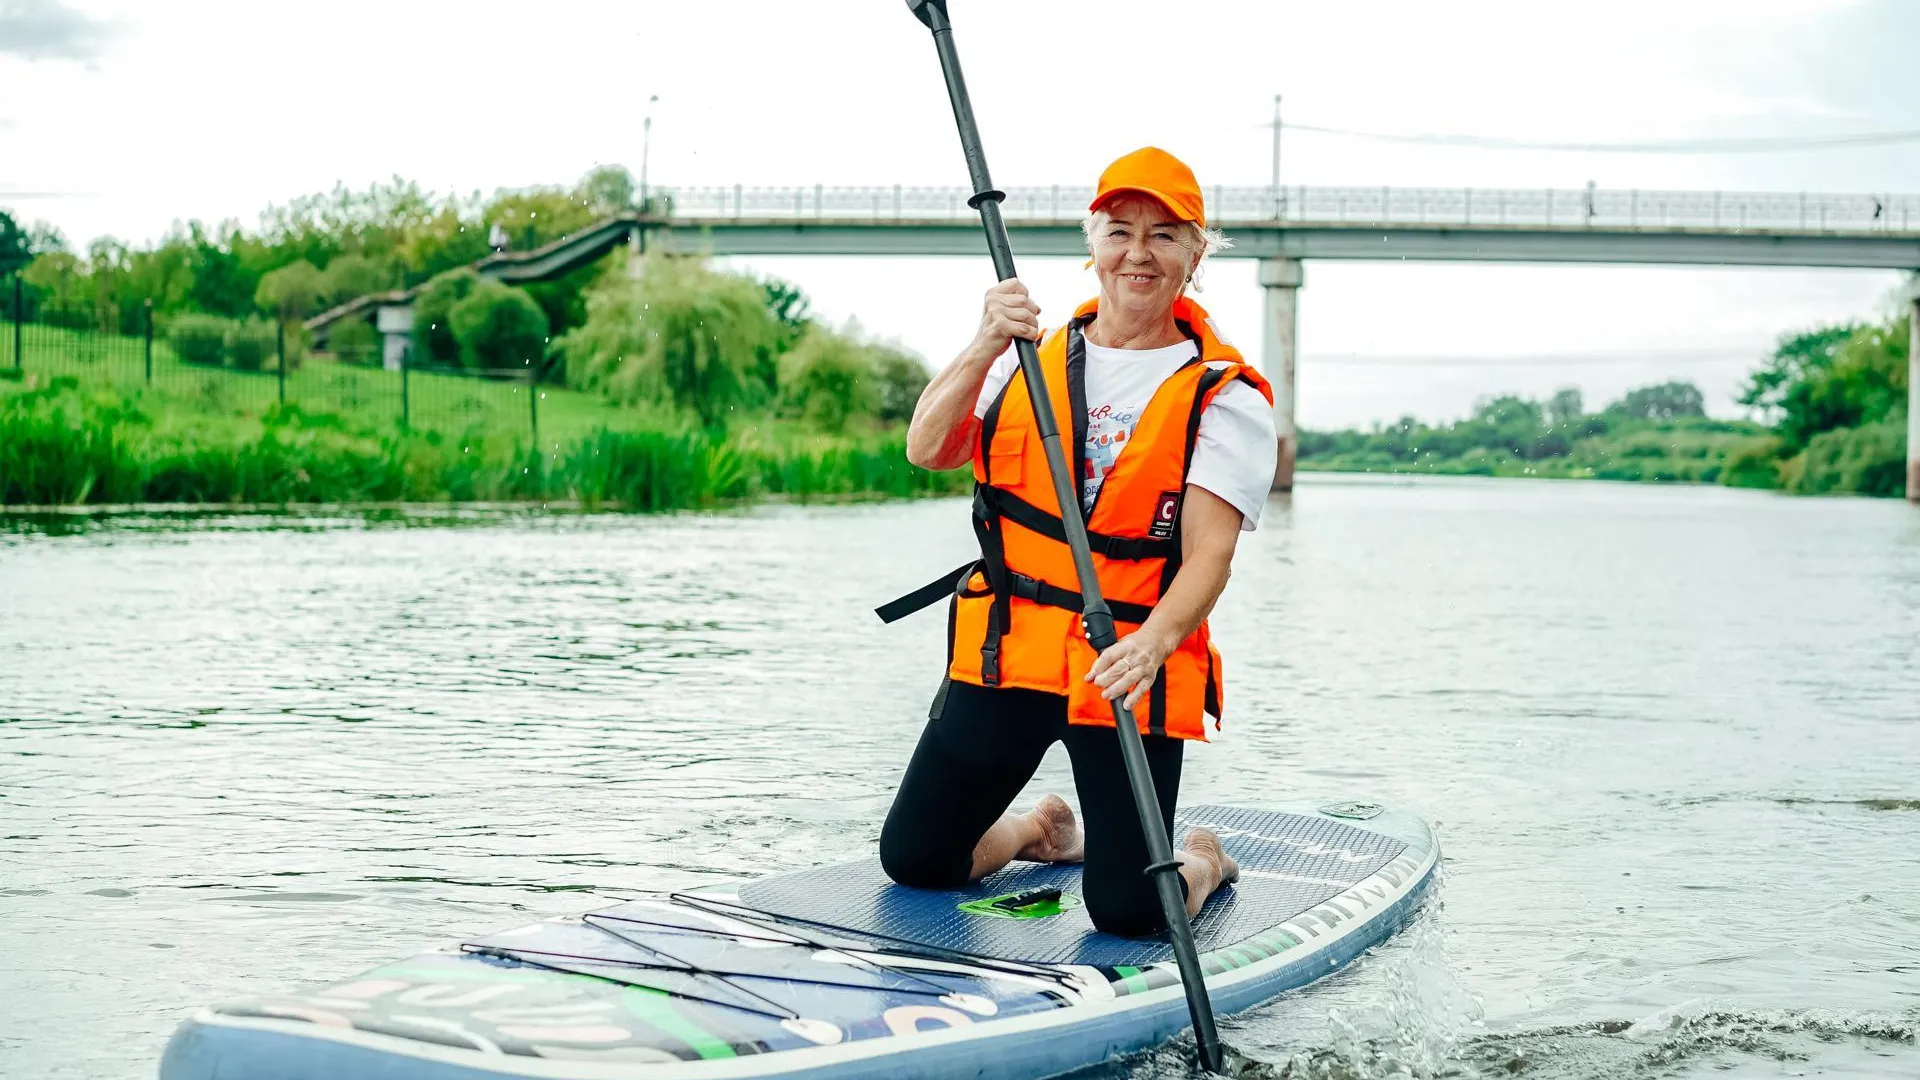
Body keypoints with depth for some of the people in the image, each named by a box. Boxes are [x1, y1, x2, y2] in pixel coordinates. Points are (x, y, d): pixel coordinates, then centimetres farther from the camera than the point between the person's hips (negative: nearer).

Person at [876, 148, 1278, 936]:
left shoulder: (1223, 396, -4)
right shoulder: (1033, 355, 7)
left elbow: (1209, 553, -14)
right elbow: (926, 450, -6)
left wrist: (1154, 643, -33)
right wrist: (984, 348, -22)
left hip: (1130, 669, -3)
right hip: (1005, 651, 4)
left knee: (1127, 911, -9)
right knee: (912, 861, 7)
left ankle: (1203, 862, 28)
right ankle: (1044, 830, 38)